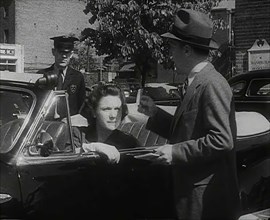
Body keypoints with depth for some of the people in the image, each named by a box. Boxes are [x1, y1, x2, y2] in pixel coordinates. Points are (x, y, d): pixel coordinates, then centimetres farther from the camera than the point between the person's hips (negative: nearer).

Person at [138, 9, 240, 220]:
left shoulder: (212, 84, -15)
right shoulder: (196, 83, 13)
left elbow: (222, 140, -21)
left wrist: (176, 152, -18)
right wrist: (155, 113, 12)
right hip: (192, 191, 9)